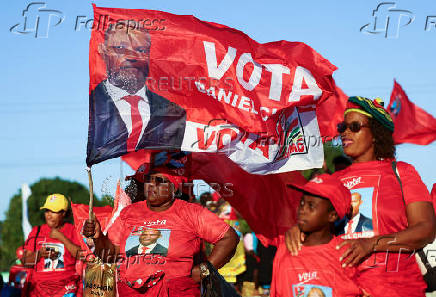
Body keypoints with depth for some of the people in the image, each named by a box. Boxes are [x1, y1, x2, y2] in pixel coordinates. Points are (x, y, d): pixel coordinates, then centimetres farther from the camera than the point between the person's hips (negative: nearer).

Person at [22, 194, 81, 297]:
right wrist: (39, 254, -8)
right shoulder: (36, 231, 16)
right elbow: (25, 260, 11)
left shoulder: (73, 230, 10)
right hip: (39, 283, 2)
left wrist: (61, 237, -6)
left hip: (66, 283, -2)